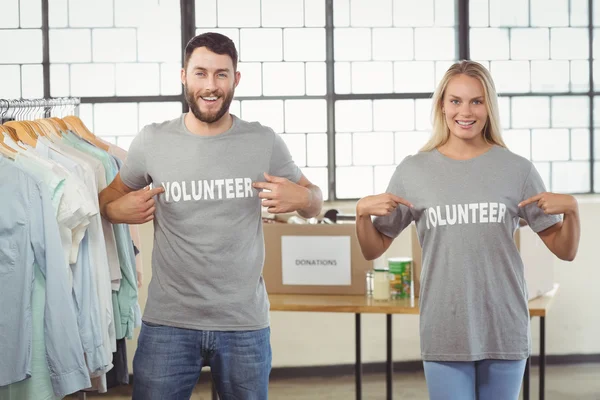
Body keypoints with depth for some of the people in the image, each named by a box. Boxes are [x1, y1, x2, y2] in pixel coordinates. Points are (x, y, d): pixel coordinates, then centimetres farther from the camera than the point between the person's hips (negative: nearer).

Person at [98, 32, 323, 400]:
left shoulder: (264, 142, -1)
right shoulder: (151, 141, -1)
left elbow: (315, 204, 10)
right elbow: (110, 200, 13)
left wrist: (299, 197, -14)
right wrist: (117, 210, -10)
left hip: (245, 324, 1)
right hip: (168, 323, 0)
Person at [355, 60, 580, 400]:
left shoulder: (517, 169, 1)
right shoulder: (413, 171, 0)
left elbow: (566, 251, 4)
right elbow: (373, 251, 6)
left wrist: (571, 208, -14)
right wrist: (363, 212, -12)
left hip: (505, 330, 1)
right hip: (444, 331, -1)